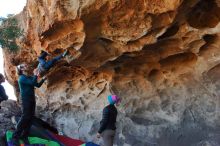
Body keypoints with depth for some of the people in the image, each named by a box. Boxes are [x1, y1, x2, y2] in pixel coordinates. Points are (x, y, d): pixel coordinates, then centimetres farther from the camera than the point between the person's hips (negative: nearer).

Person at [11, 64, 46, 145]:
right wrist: (35, 75, -10)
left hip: (32, 99, 8)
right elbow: (33, 83, -23)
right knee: (25, 117, -15)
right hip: (26, 100, -8)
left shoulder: (30, 77, 14)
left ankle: (24, 136, 9)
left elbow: (38, 85, 20)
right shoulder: (21, 78, -10)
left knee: (31, 117, 4)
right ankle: (15, 137, -11)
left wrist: (43, 79, 11)